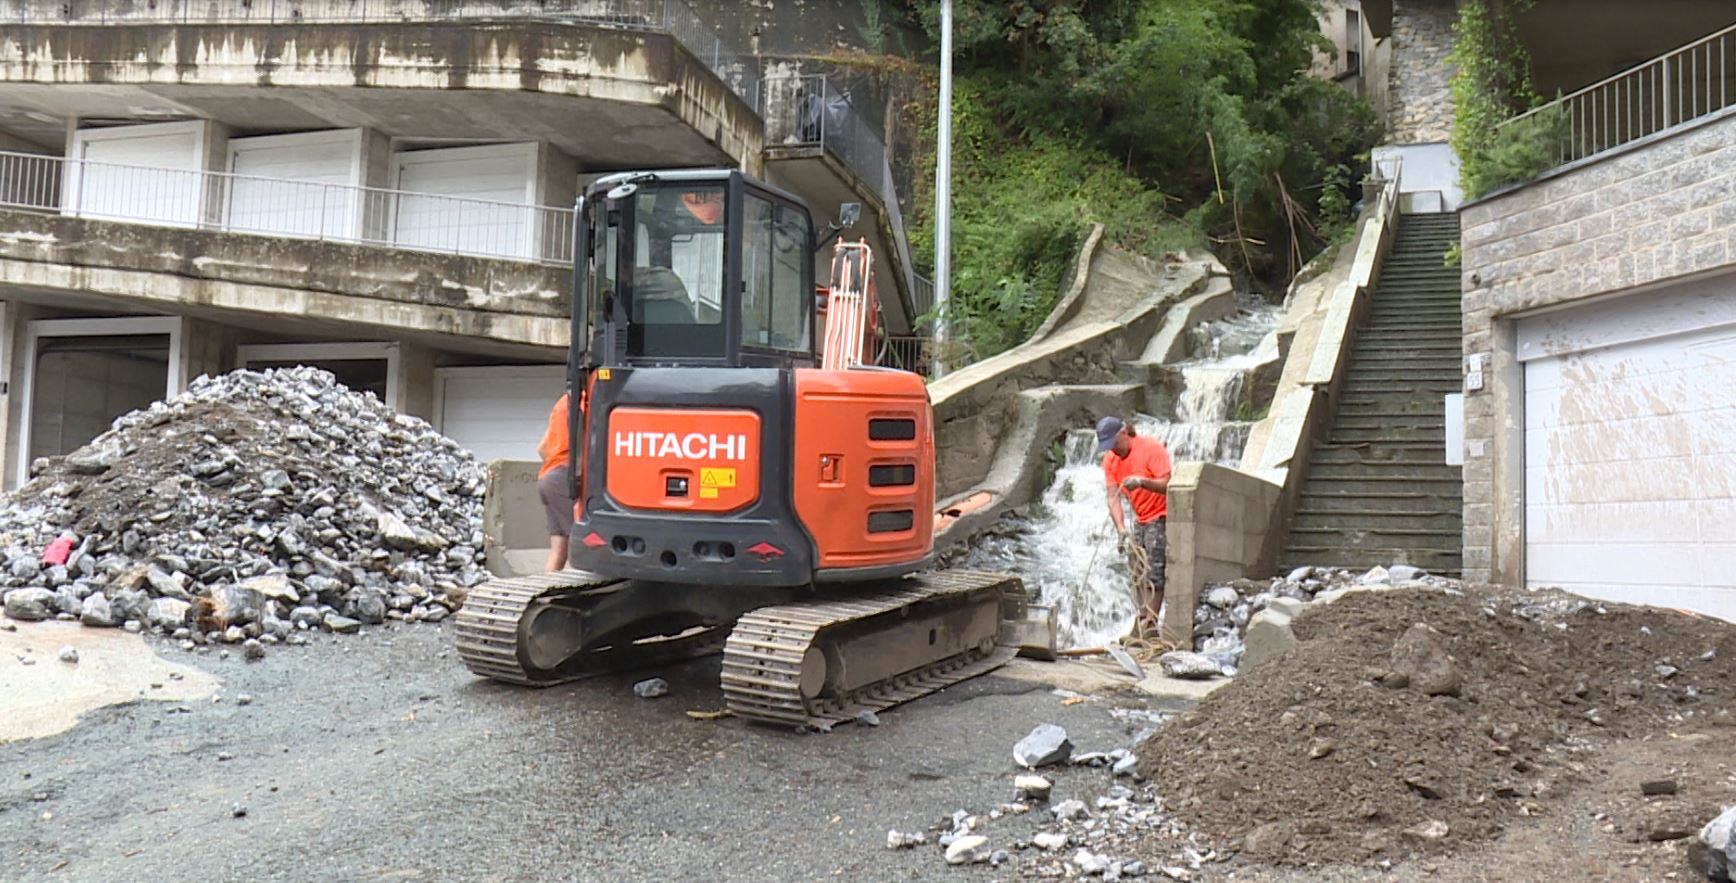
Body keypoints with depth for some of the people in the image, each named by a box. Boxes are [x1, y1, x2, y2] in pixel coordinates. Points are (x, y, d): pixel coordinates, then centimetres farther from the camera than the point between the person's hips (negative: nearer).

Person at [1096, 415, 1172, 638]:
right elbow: (1113, 498, -6)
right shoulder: (1110, 460, -1)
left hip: (1161, 516, -7)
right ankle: (1140, 623, 12)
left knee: (1153, 572, -12)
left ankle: (1149, 625, -12)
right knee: (1137, 573, 7)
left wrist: (1142, 481, -40)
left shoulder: (1151, 448, -18)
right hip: (1140, 518, 7)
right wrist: (1122, 530, -19)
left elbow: (1167, 484, -22)